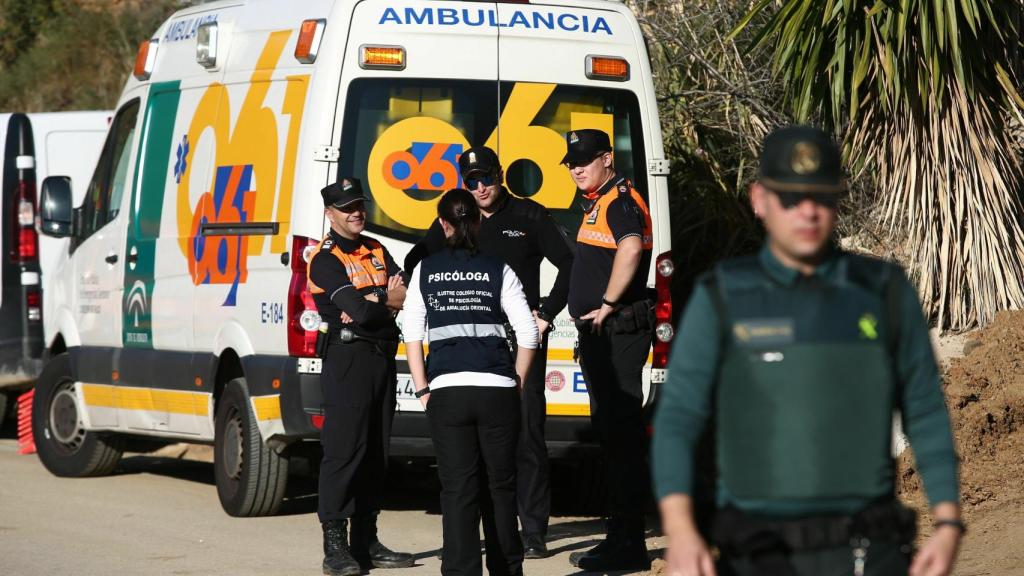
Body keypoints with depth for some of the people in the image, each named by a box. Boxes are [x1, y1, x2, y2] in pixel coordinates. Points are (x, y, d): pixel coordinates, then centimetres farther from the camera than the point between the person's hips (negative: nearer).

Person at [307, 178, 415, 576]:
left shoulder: (376, 251, 17)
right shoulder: (326, 259, -6)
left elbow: (408, 293, 3)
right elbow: (358, 310, -18)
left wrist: (372, 302, -14)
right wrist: (388, 300, 0)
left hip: (383, 357, 8)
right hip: (348, 357, -7)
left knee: (376, 452, 10)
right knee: (344, 449, -11)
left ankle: (366, 542, 16)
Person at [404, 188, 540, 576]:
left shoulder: (426, 270, 7)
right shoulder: (498, 270, 4)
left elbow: (411, 334, 4)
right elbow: (528, 334, -1)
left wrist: (423, 389, 8)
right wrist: (516, 383, 9)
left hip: (446, 391, 0)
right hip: (497, 389, 0)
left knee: (457, 488, 1)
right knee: (502, 484, 13)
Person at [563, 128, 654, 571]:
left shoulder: (620, 201, -14)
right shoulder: (597, 203, 19)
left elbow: (630, 247, -34)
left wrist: (608, 304, -27)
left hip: (618, 331, -11)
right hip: (600, 335, 11)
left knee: (621, 435, -10)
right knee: (610, 433, 15)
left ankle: (628, 546, -9)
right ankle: (621, 539, 22)